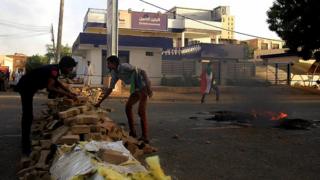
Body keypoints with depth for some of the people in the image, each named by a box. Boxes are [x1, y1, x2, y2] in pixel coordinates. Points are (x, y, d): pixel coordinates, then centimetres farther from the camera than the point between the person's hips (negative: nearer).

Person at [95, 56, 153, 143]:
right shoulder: (114, 73, 7)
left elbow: (142, 72, -23)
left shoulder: (124, 66, -19)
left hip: (143, 87, -9)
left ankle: (145, 137, -7)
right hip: (136, 89, 9)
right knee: (128, 107, 12)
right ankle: (132, 132, 22)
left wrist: (148, 87, -32)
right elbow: (110, 88, 15)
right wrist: (100, 102, 16)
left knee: (141, 112, -14)